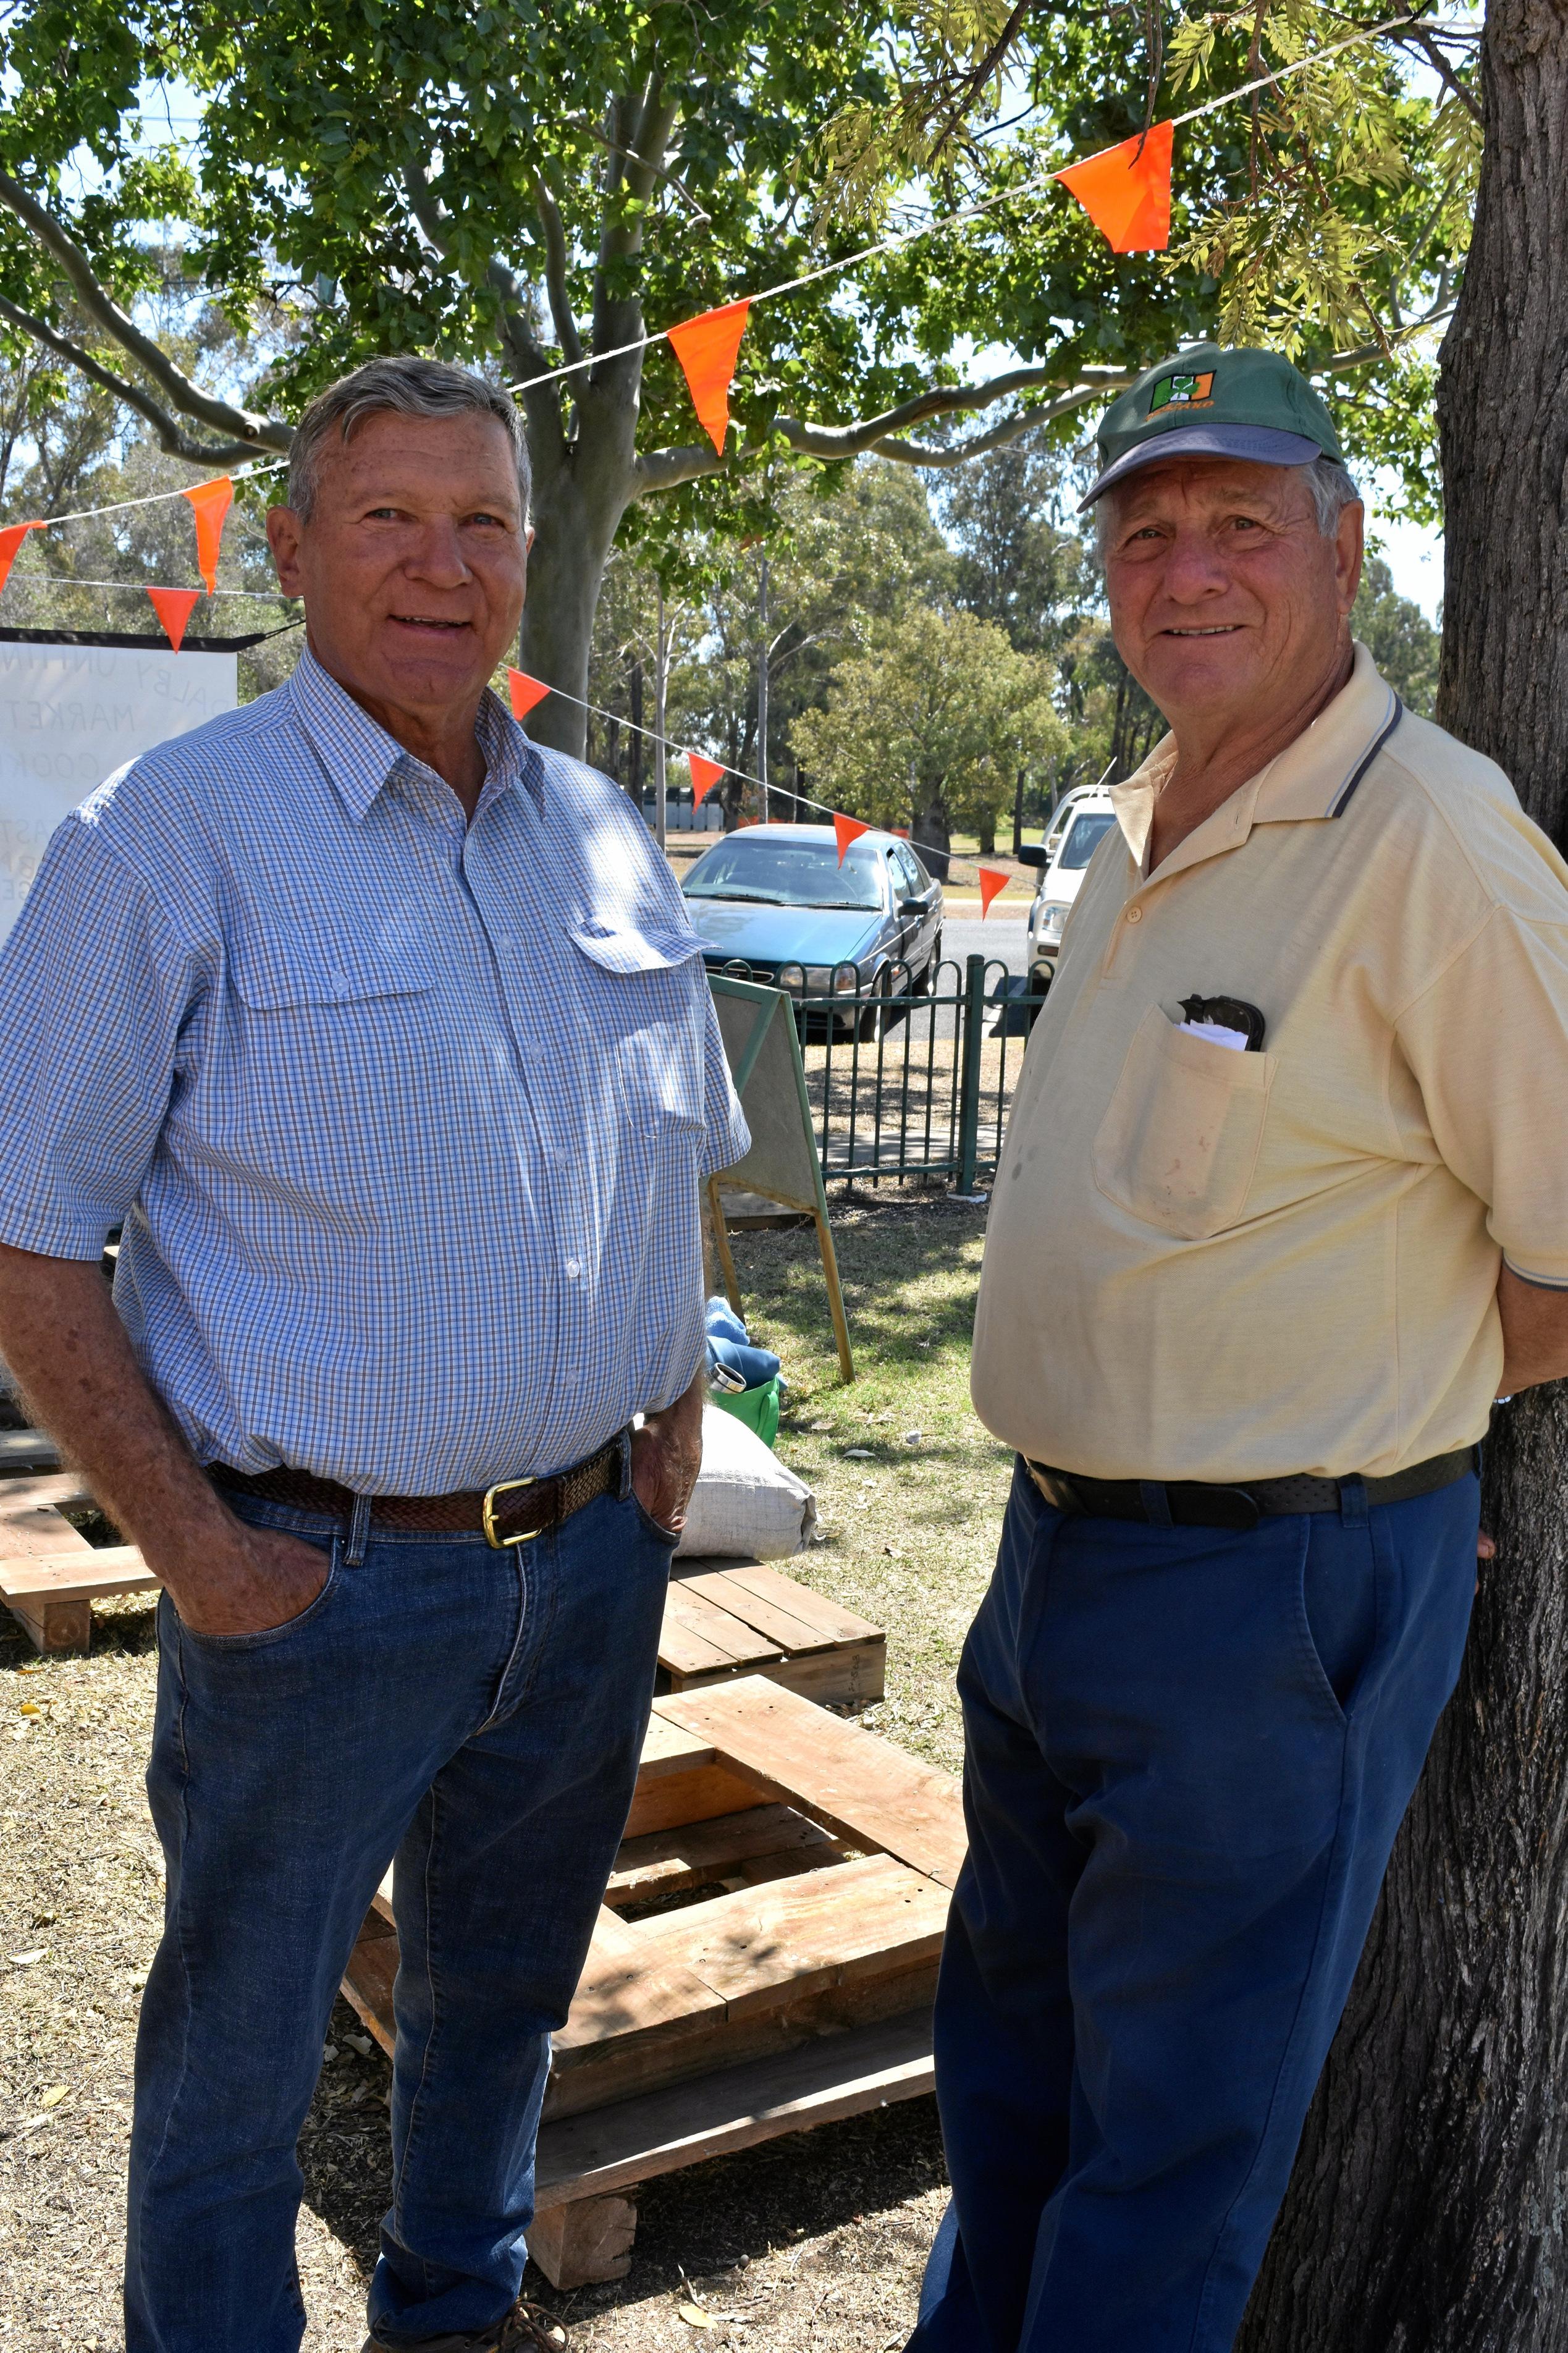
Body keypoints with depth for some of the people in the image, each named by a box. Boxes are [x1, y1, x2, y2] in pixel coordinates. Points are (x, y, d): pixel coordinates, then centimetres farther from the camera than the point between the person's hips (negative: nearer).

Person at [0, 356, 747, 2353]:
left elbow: (681, 1150, 19)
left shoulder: (604, 838, 6)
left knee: (504, 1995, 25)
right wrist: (186, 1544, -15)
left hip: (592, 1557, 6)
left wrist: (677, 1403, 8)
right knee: (236, 2056, 13)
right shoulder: (173, 832, -11)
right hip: (317, 1575, -5)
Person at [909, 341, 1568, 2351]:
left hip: (1273, 1587, -9)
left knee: (1174, 2132, 10)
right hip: (1060, 1551, 9)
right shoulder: (1140, 840, 8)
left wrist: (1390, 1418, -2)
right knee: (1007, 2049, 26)